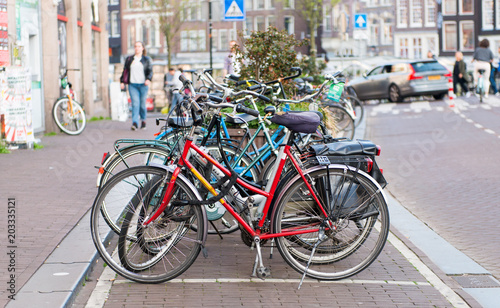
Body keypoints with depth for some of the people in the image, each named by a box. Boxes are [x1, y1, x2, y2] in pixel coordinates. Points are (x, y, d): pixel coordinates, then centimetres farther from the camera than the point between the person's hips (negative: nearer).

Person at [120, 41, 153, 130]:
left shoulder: (147, 59, 9)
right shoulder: (129, 59, 13)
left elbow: (150, 71, 3)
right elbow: (125, 70, 16)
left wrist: (148, 79, -16)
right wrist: (122, 81, 7)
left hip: (143, 85, 0)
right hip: (132, 85, 1)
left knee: (142, 104, 4)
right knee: (135, 103, -13)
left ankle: (143, 120, 26)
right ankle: (135, 123, -20)